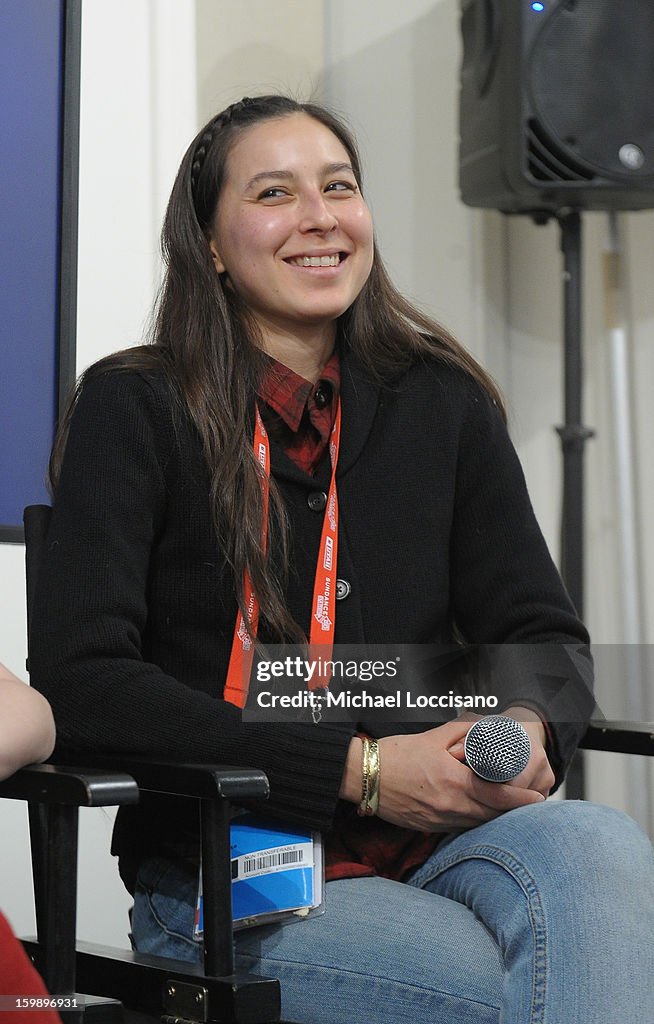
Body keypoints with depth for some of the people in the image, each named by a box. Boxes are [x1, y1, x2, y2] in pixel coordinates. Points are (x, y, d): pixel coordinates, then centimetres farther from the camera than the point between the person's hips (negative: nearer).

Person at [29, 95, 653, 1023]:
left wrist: (528, 730, -14)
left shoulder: (443, 405, 11)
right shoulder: (135, 410, -1)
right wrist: (364, 771, -16)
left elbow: (542, 633, 14)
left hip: (437, 840, 4)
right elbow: (82, 683, -11)